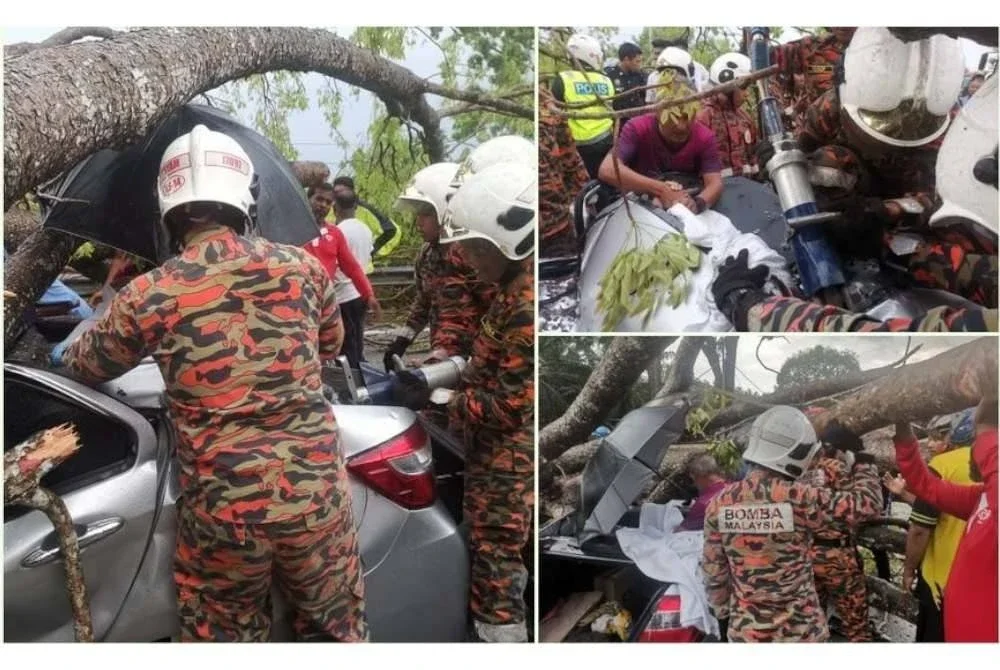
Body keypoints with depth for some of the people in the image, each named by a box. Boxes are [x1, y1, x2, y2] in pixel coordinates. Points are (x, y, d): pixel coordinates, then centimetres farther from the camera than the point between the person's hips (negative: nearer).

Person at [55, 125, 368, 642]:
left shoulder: (150, 295, -8)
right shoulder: (303, 266, -2)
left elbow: (85, 367, 13)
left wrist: (69, 351, 36)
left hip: (222, 506, -1)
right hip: (316, 490, 2)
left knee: (229, 641, 21)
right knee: (336, 630, 23)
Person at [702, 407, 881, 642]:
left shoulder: (720, 503, -6)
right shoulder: (800, 499, -18)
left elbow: (714, 572, 1)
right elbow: (866, 502, -7)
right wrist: (864, 462, 11)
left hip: (746, 631, 3)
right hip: (800, 630, -3)